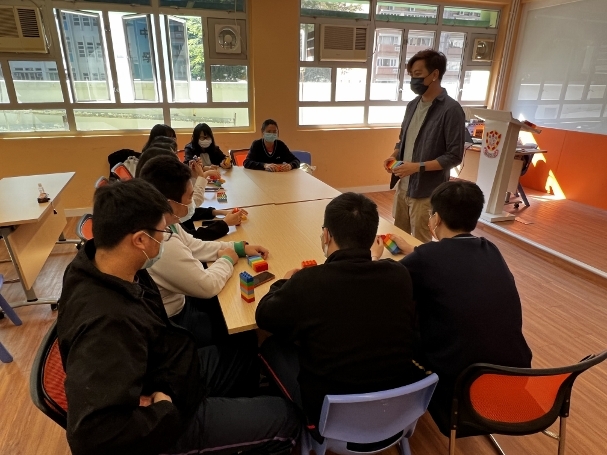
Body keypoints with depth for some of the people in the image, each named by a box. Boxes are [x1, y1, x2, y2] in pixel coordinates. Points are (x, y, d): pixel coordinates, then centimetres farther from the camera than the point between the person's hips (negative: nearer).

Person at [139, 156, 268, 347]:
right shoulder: (162, 244, -37)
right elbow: (208, 286, -27)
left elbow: (194, 246, 5)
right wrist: (227, 259, -9)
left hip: (175, 301, 8)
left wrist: (240, 247, -3)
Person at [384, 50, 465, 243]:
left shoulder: (451, 110, -14)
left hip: (426, 191, -7)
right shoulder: (413, 105, 8)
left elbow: (454, 156, -15)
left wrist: (418, 167, -22)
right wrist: (394, 156, -1)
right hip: (402, 186, 7)